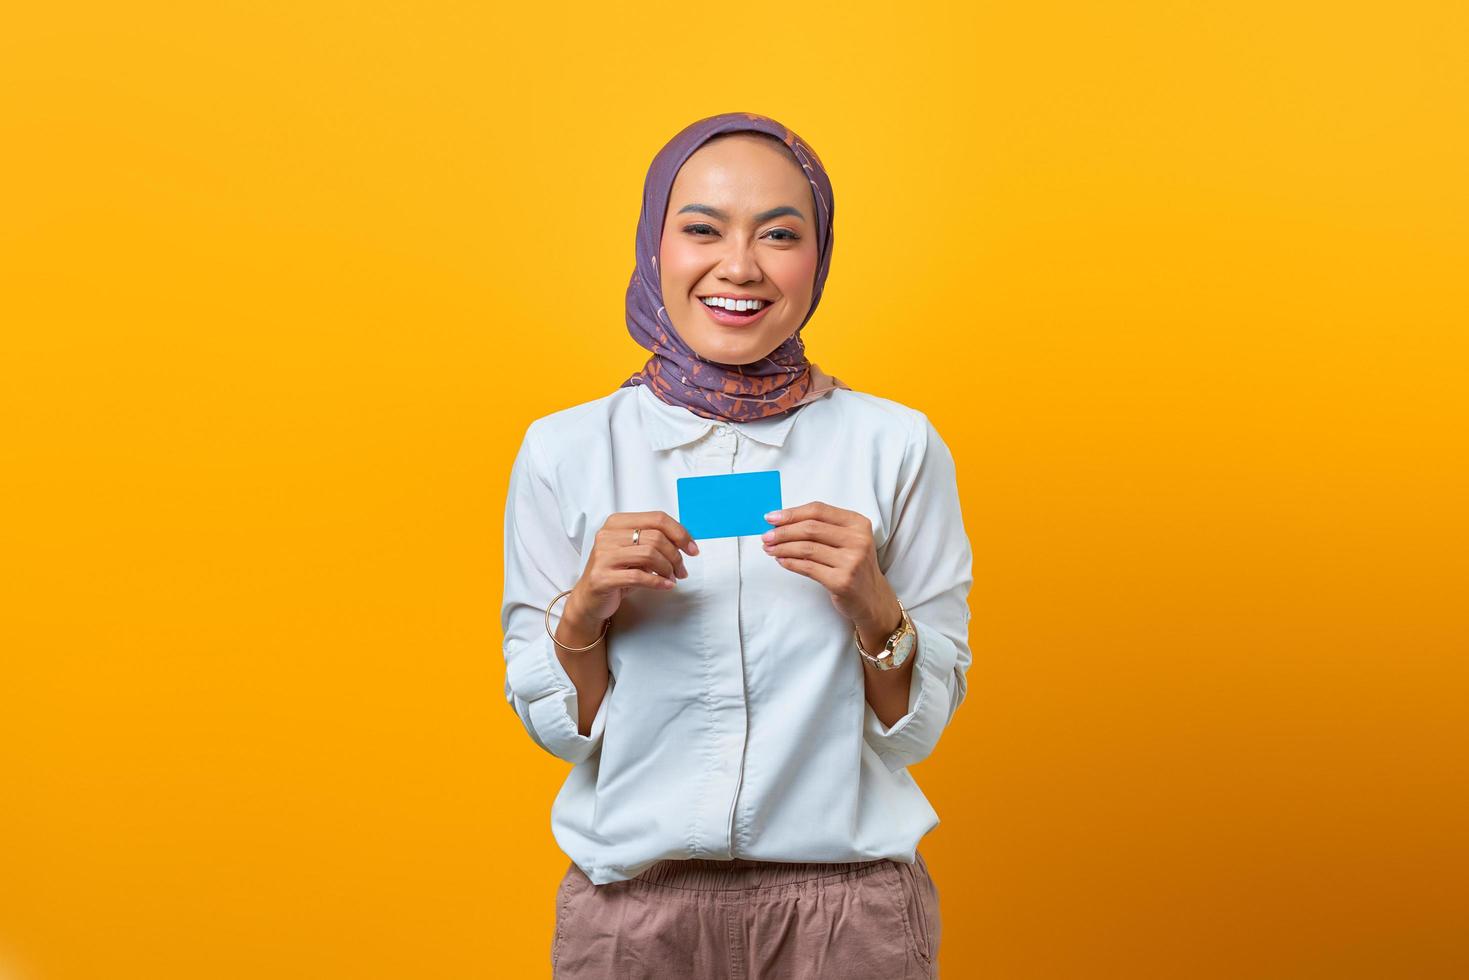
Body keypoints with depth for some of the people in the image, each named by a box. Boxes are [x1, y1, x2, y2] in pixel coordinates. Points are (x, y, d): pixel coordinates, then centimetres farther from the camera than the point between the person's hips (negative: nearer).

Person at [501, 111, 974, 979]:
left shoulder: (898, 446, -4)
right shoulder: (564, 451, -3)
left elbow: (919, 728, 0)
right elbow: (557, 726, 2)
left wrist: (873, 607, -17)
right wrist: (583, 611, -16)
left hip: (851, 906, 0)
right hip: (631, 902, 1)